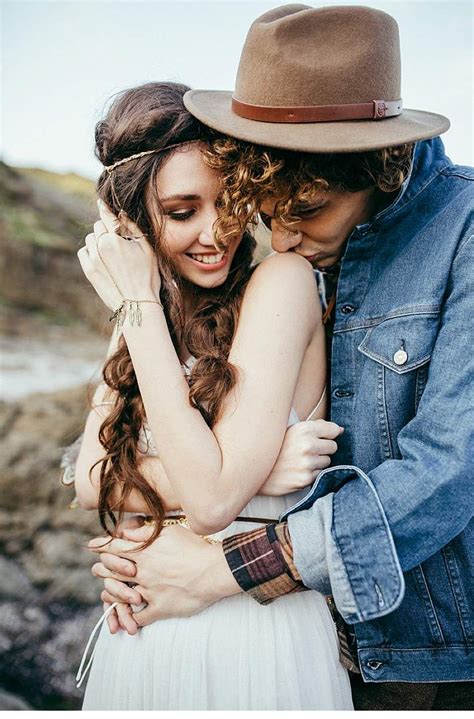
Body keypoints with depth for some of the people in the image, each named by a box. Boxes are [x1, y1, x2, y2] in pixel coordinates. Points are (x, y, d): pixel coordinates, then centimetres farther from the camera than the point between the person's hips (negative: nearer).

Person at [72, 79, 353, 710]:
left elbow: (210, 502, -24)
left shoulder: (280, 280, -17)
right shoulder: (144, 313, 3)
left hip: (258, 630, -5)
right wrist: (249, 475, -22)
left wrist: (140, 307, -21)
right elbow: (92, 480, -7)